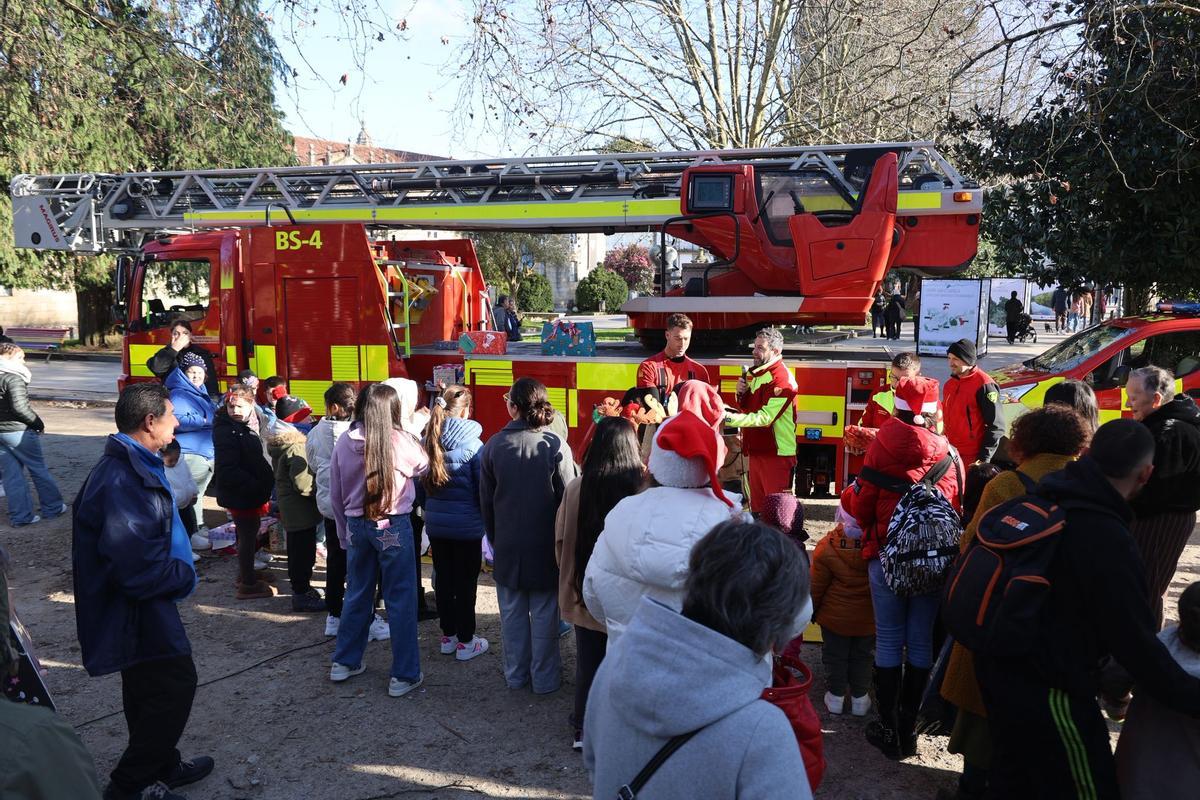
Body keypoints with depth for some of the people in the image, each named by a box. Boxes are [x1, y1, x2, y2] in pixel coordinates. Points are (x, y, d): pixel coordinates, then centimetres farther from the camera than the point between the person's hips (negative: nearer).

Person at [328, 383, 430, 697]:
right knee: (401, 600, 5)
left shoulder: (344, 443, -2)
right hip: (393, 527, -4)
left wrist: (344, 533, 17)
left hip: (357, 526, 4)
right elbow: (422, 467, 7)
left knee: (357, 594, 19)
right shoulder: (401, 441, -14)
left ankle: (345, 662, 32)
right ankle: (404, 675, 11)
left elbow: (336, 495, 6)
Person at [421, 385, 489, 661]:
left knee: (443, 578, 15)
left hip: (435, 523, 5)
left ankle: (448, 636, 27)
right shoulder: (472, 444, -16)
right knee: (466, 582, 6)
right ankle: (465, 642, 14)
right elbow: (483, 488, -11)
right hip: (467, 524, -5)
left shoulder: (428, 441, -2)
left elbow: (420, 483, 8)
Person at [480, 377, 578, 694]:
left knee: (512, 612, 15)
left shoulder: (494, 445, -7)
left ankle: (515, 674, 27)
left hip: (507, 546, 2)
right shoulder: (556, 446, -14)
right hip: (545, 546, -2)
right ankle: (545, 677, 20)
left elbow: (486, 501, 2)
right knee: (544, 613, 10)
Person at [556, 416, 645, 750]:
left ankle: (583, 729, 29)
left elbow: (560, 540, 1)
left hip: (584, 593, 2)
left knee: (588, 662, 16)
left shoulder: (575, 488, -11)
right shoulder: (644, 489, -19)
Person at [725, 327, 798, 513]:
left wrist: (729, 418, -29)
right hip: (756, 451, 9)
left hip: (776, 454, -9)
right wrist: (741, 393, 0)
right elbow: (747, 408, 21)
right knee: (757, 507, 14)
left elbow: (764, 417, -24)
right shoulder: (755, 373, 13)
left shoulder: (781, 379, -16)